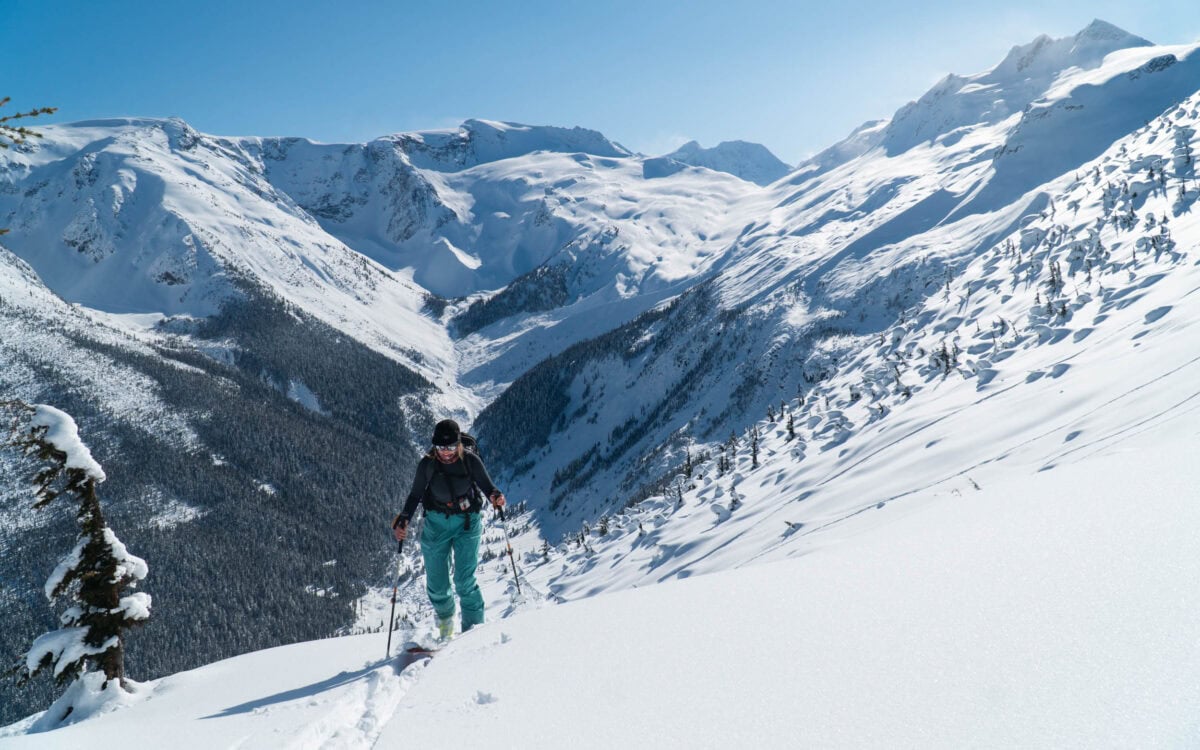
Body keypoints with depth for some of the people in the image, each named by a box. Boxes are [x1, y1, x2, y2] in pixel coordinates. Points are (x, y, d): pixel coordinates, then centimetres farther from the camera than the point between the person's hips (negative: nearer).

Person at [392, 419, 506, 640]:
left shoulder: (470, 460, -13)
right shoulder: (427, 464, -10)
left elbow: (487, 485, -4)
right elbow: (415, 495, 1)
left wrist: (496, 497, -26)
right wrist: (403, 521, -12)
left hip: (467, 522, -2)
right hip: (436, 523, 2)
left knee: (464, 580, -14)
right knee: (436, 584, 5)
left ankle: (473, 628, 2)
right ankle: (445, 618, 36)